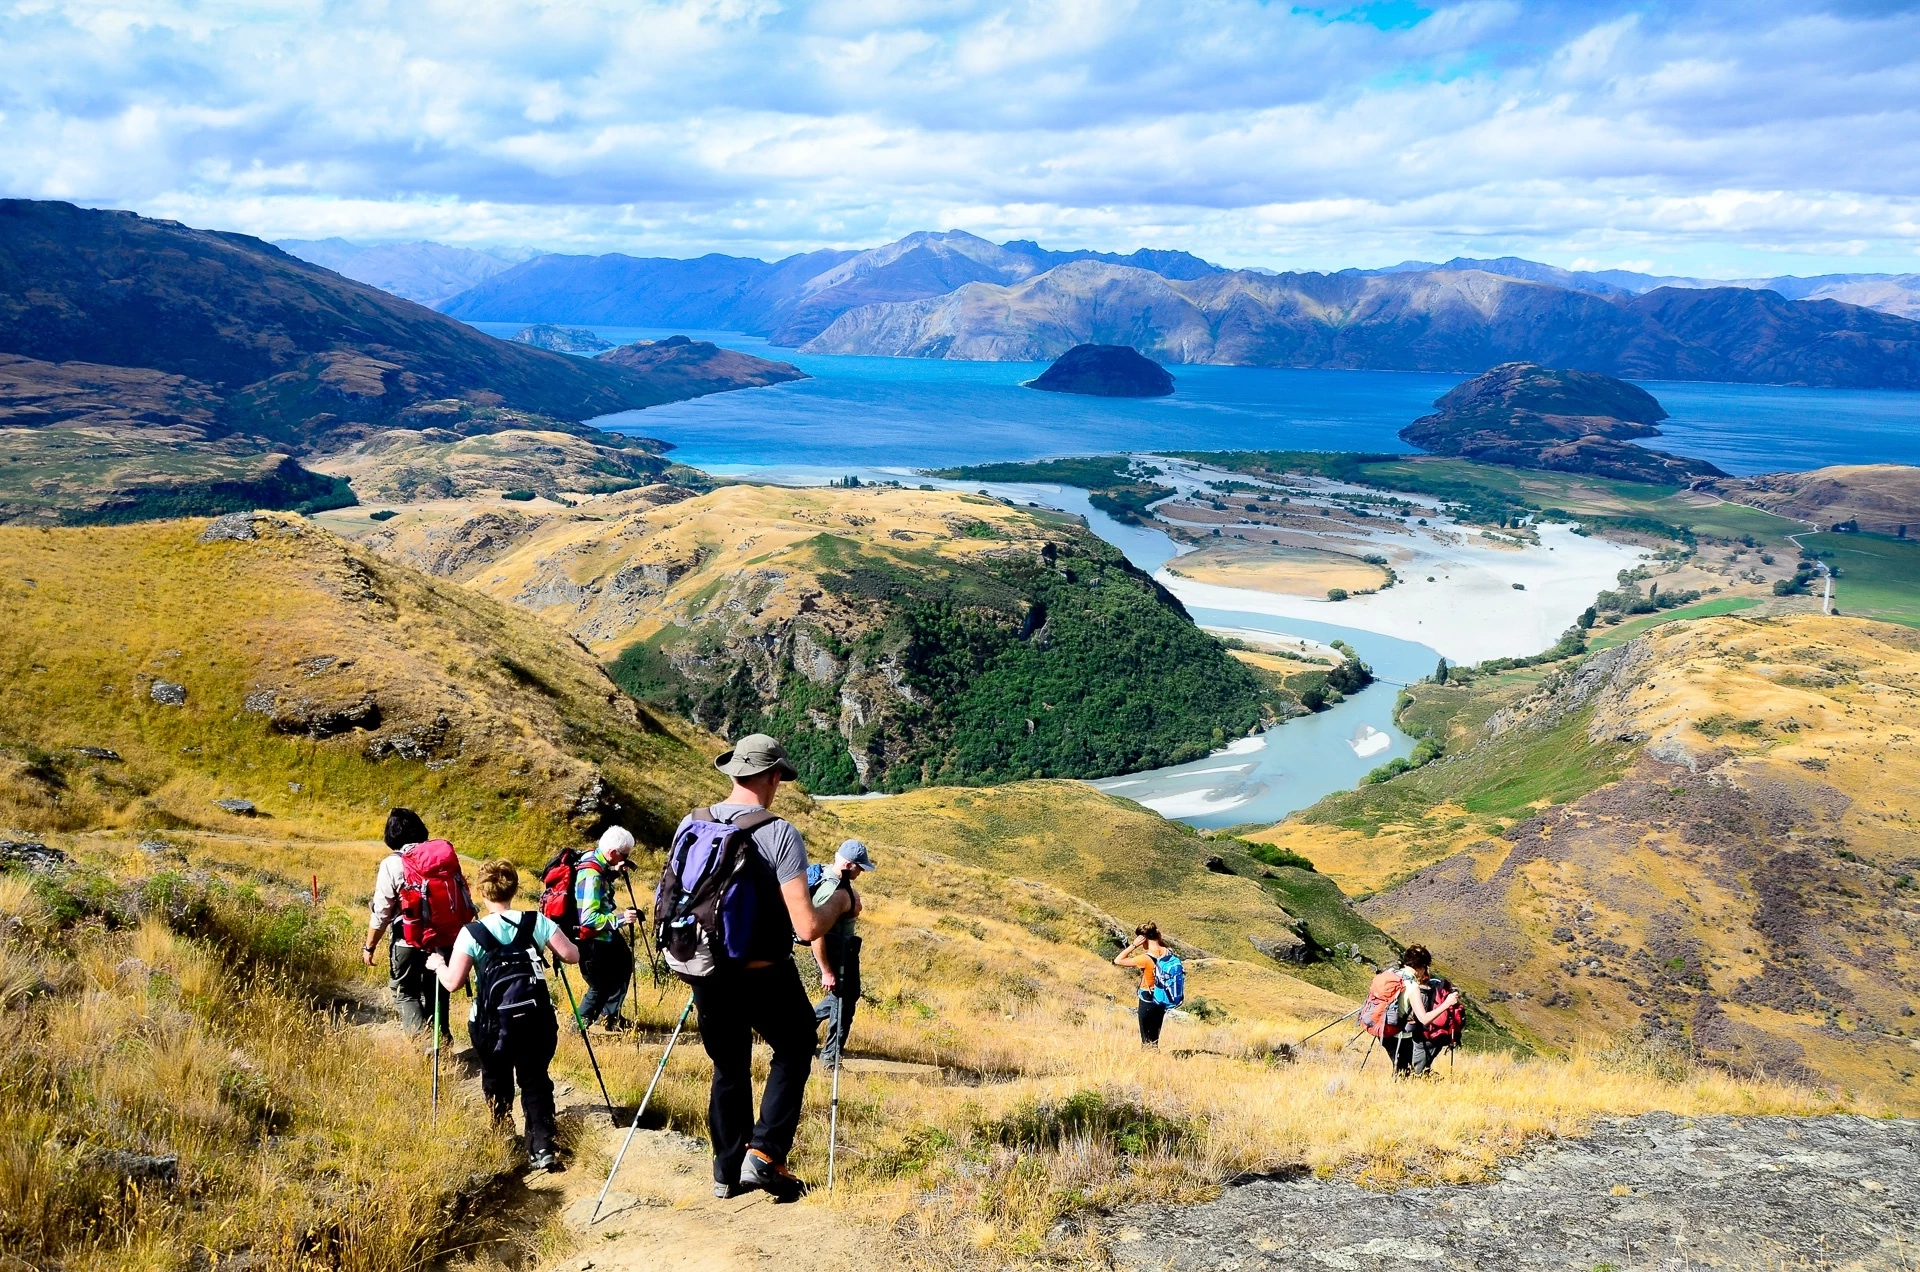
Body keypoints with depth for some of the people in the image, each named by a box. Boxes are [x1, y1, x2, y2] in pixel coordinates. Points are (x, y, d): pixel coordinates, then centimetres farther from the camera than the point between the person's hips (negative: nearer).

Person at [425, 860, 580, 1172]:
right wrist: (550, 946, 19)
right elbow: (572, 955, -3)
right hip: (537, 1020, 2)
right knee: (535, 1081, 12)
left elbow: (452, 982, -10)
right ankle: (542, 1148, 1)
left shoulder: (472, 933, -9)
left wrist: (437, 964, 11)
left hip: (492, 1026, -1)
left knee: (497, 1084, 20)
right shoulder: (537, 922, -4)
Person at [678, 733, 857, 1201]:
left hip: (707, 974, 4)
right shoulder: (781, 834, -17)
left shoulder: (690, 825, -2)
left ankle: (728, 1171, 30)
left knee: (728, 1069, 22)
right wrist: (842, 900, -2)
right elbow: (807, 927, -21)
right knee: (793, 1052, 21)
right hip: (765, 976, -4)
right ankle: (764, 1153, 10)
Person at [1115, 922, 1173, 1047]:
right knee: (1155, 1038, 19)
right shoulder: (1168, 952, -7)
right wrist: (1159, 940, 3)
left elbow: (1117, 961, -19)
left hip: (1148, 1001, -6)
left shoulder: (1145, 959, -24)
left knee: (1147, 1041, 5)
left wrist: (1133, 945, -20)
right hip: (1163, 1001, 6)